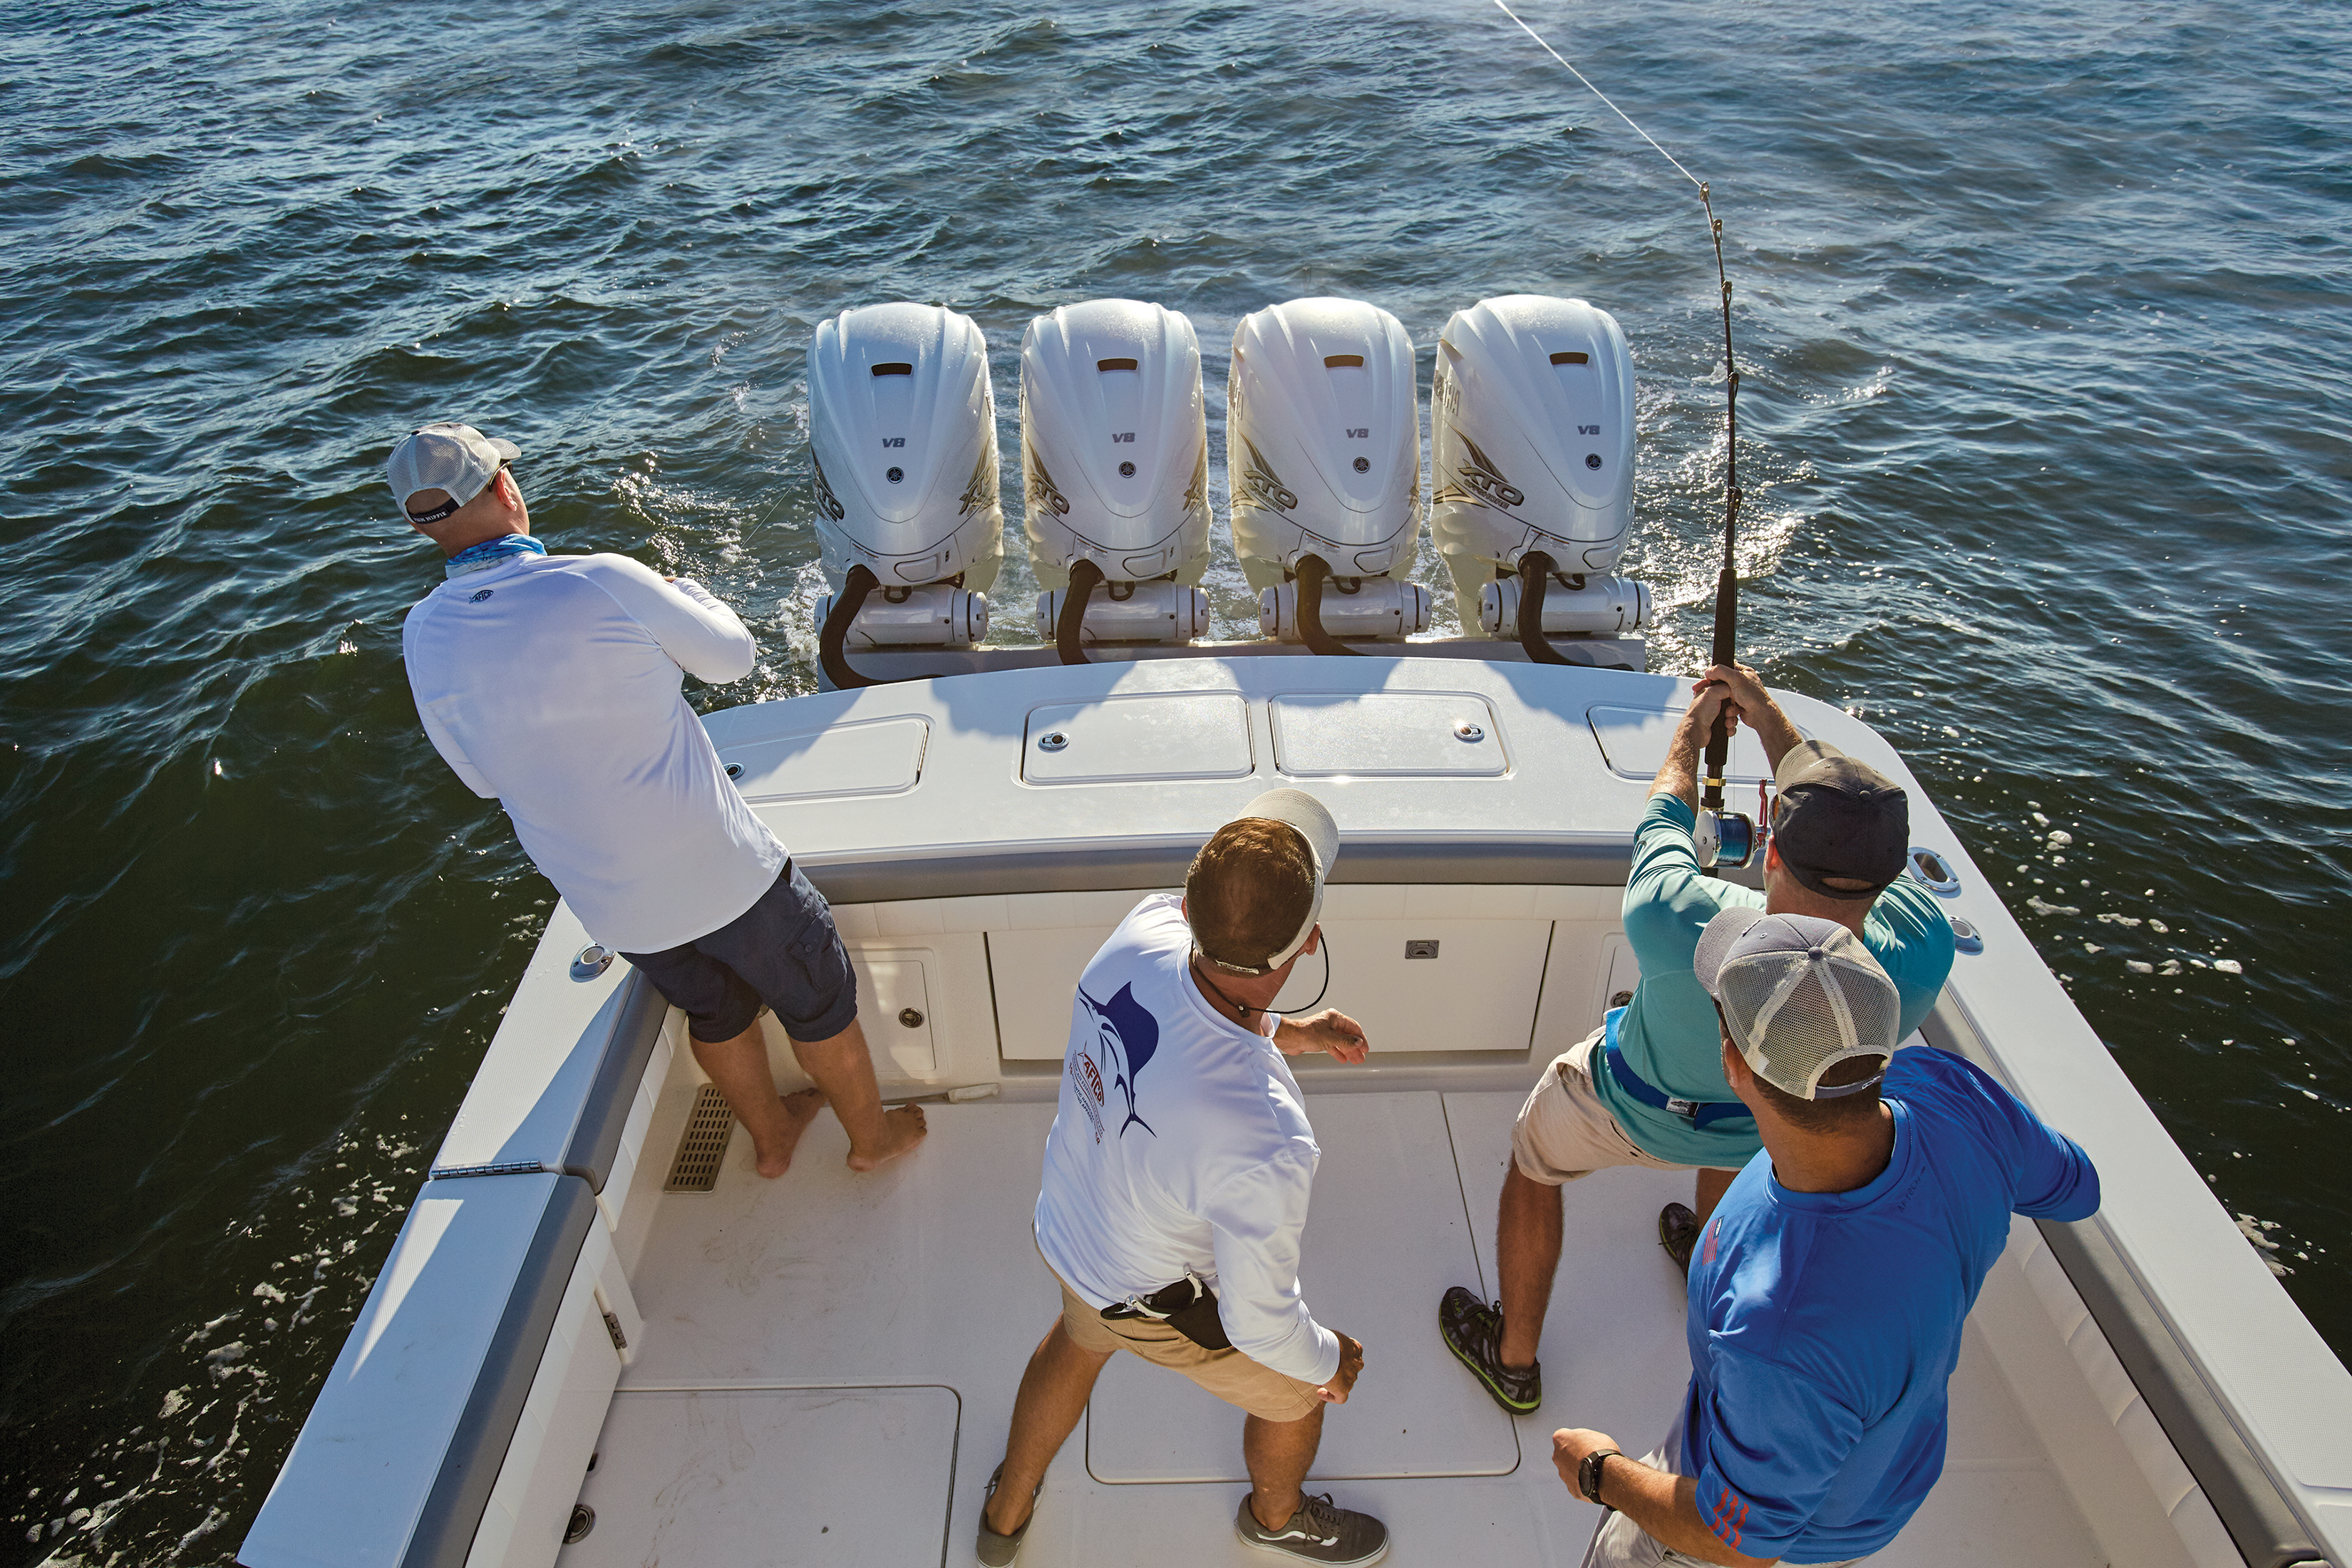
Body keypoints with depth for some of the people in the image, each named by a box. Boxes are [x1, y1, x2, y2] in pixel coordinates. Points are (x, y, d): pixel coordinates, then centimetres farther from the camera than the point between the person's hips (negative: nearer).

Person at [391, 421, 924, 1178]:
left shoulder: (425, 637, -7)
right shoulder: (601, 583, -23)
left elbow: (481, 776, 8)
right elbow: (732, 656, -6)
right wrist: (685, 591, 12)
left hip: (609, 906, 5)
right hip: (718, 869, -5)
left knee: (716, 1009, 30)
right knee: (818, 1001, 19)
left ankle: (770, 1136, 51)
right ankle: (872, 1133, 40)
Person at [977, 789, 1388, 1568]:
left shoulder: (1144, 929, -30)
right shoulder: (1267, 1143, -45)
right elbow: (1260, 1320, -25)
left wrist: (1287, 1032, -1)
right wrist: (1330, 1363, -5)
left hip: (1063, 1232, 6)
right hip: (1158, 1306, -5)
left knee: (1079, 1341, 39)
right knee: (1294, 1396, 27)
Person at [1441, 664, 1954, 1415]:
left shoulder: (1683, 927, -46)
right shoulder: (1922, 954, -37)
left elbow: (1664, 821, -22)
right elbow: (1853, 832, -16)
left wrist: (1695, 723, -2)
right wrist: (1765, 712, -6)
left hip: (1628, 1112, -3)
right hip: (1774, 1131, 4)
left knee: (1532, 1162, 26)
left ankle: (1513, 1359, 44)